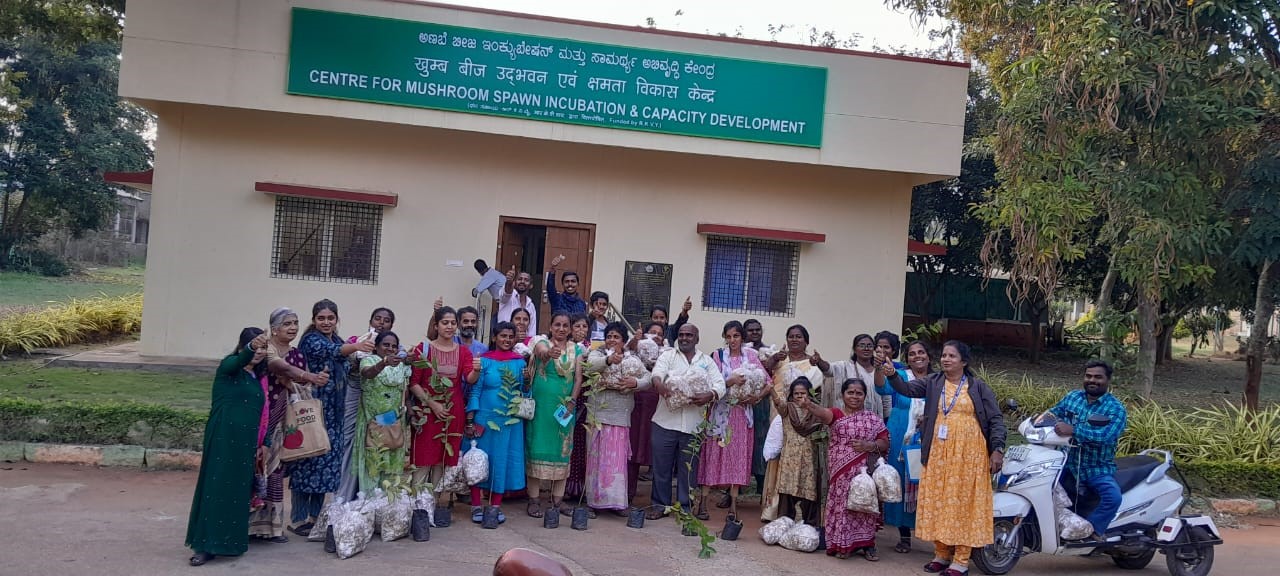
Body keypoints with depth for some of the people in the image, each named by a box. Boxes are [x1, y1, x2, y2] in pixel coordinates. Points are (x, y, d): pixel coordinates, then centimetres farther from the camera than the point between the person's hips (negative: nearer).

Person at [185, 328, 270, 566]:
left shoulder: (259, 377, 16)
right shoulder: (229, 366, -1)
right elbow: (239, 361, -27)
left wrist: (264, 442, 8)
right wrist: (250, 348, -47)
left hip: (246, 442, 6)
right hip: (223, 438, -6)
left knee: (240, 490, 8)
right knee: (217, 487, -7)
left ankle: (231, 541, 18)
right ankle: (206, 545, -5)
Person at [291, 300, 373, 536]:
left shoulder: (339, 341, 13)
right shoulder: (311, 340, -11)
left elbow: (348, 370, 19)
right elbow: (331, 351, -34)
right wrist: (355, 346, -52)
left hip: (333, 413, 7)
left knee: (328, 461, 9)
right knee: (308, 459, -4)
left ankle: (315, 515, 19)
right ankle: (299, 518, 4)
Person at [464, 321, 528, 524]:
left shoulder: (520, 362, 6)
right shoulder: (484, 360, -2)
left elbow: (524, 391, 12)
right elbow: (475, 390, -3)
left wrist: (528, 380, -9)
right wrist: (470, 420, -8)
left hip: (511, 420, 3)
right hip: (485, 418, -3)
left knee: (503, 460, 7)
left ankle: (496, 506, 19)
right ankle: (476, 505, 15)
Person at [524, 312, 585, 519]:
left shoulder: (576, 349, 9)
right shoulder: (542, 342, 0)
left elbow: (578, 377, 3)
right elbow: (541, 352, -25)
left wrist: (572, 400, -12)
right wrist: (549, 353, -48)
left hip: (565, 406, 3)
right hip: (542, 404, -3)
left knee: (561, 450, 4)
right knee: (538, 447, -1)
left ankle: (556, 501, 12)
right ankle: (534, 500, 7)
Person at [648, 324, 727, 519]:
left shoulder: (706, 361, 13)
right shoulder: (668, 355, 9)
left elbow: (720, 384, 3)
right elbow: (657, 372, -9)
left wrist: (709, 396, -20)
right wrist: (659, 383, -34)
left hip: (693, 424, 1)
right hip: (666, 420, -1)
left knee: (688, 468, 7)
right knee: (661, 465, 4)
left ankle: (685, 507, 19)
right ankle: (660, 504, 17)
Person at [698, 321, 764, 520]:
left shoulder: (751, 356, 6)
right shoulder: (718, 356, 2)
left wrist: (758, 397, -12)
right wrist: (731, 381, -22)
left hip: (742, 412, 2)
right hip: (720, 412, -2)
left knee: (739, 457, 3)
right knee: (713, 455, -1)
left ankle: (733, 505, 8)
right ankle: (703, 502, 3)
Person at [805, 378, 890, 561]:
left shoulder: (873, 419, 8)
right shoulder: (836, 414, 2)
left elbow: (885, 443, 5)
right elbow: (822, 412, -21)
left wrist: (869, 445, -15)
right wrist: (809, 405, -43)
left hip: (865, 472, 1)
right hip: (841, 472, -1)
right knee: (842, 502, -2)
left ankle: (865, 543, 13)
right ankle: (841, 544, 8)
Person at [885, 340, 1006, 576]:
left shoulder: (978, 387, 1)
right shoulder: (933, 382, 6)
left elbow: (996, 419, 0)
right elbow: (907, 389, -8)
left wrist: (997, 449, -10)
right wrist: (892, 374, -28)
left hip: (968, 454, -3)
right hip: (939, 454, 3)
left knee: (964, 502, 0)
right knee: (938, 501, 7)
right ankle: (941, 554, 19)